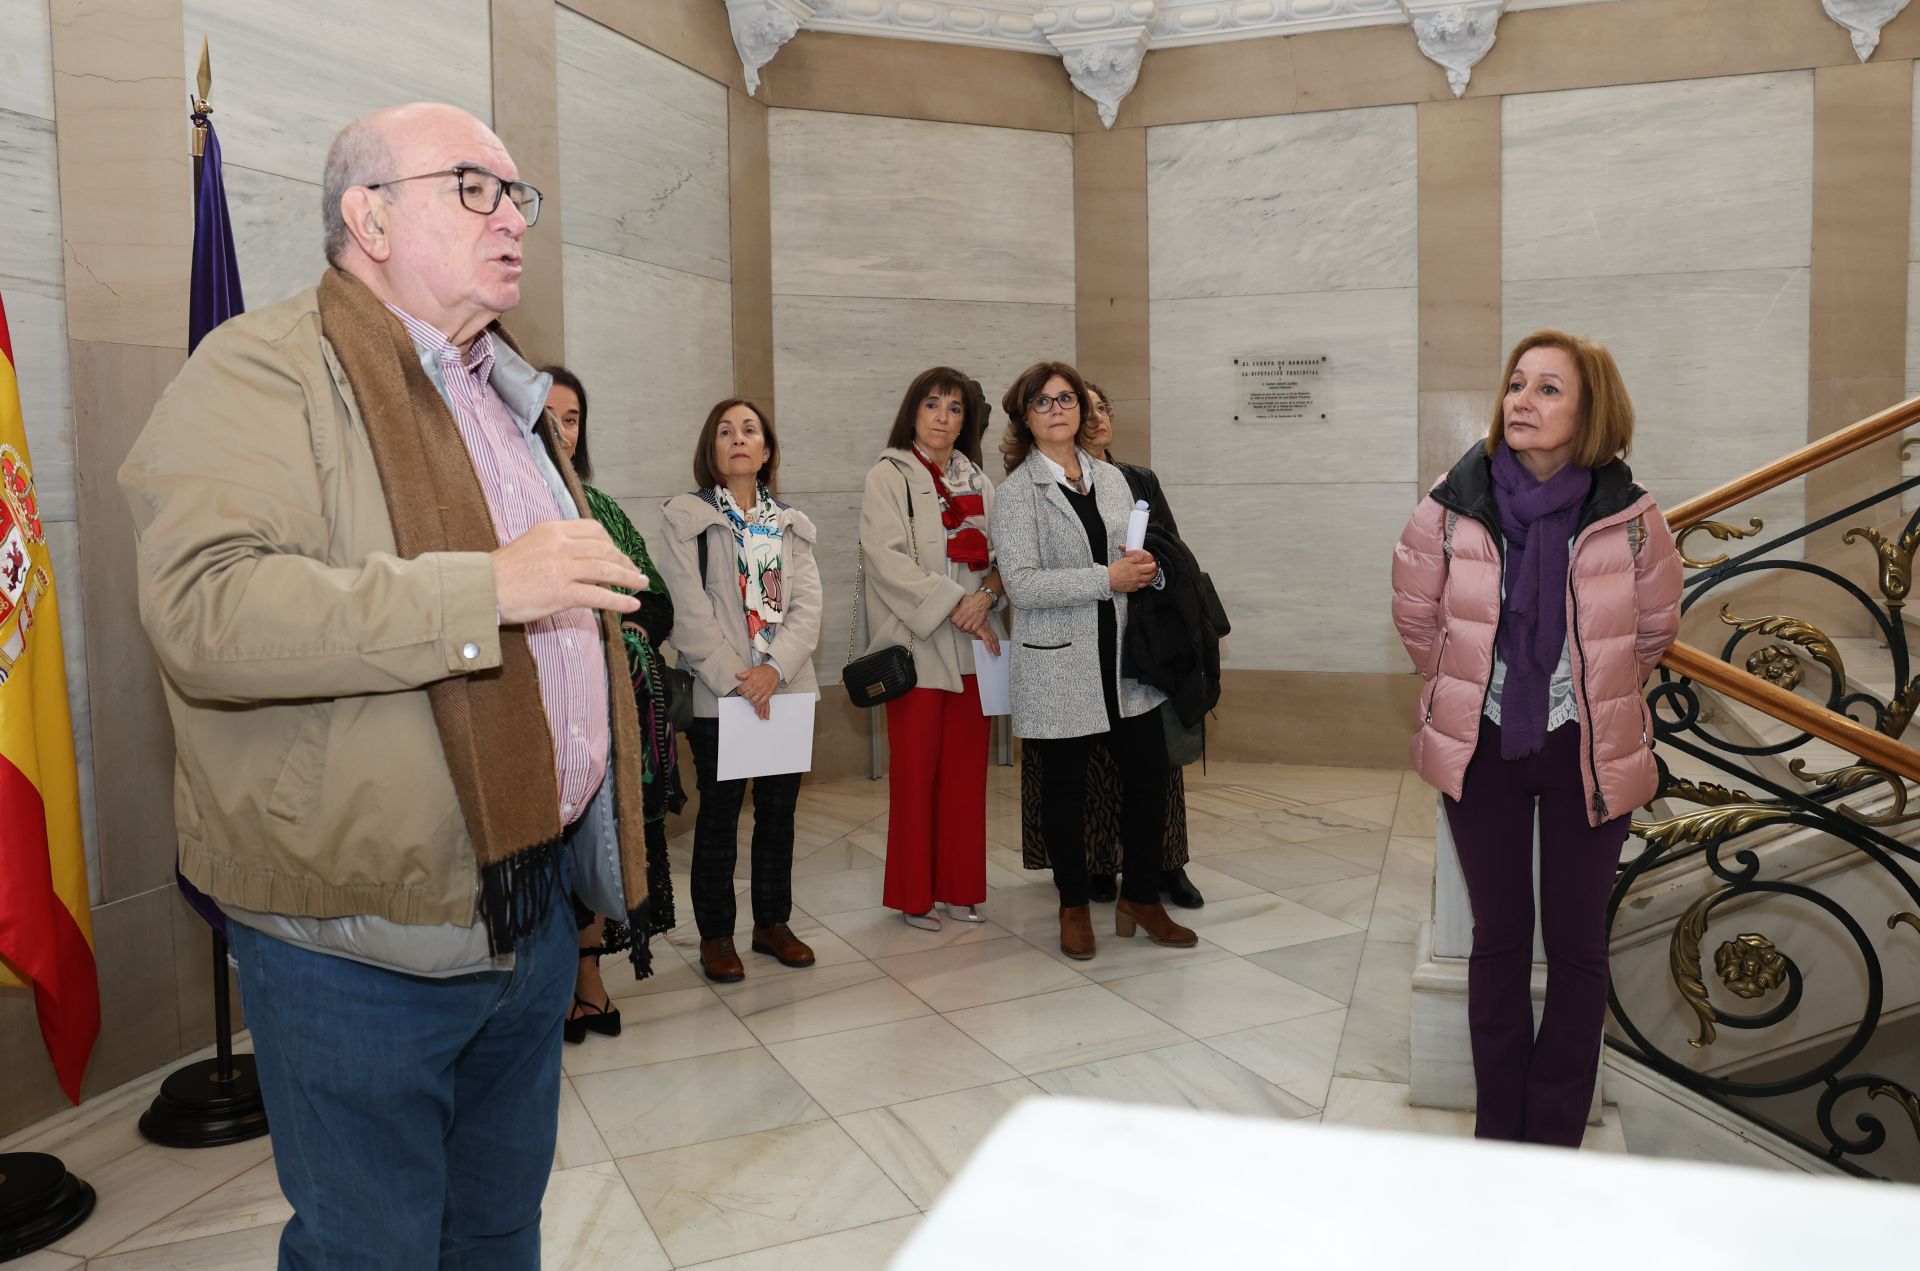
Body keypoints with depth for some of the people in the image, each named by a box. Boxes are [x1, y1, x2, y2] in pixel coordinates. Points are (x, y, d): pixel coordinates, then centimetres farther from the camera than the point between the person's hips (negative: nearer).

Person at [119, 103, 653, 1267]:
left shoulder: (499, 393, 16)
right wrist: (488, 588, -28)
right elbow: (205, 610, -27)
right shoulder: (266, 370, -12)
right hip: (367, 931, -8)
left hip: (532, 899, 8)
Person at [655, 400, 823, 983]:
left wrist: (776, 667, -15)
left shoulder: (790, 522, 12)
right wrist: (735, 678, -17)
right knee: (719, 814, 4)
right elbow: (689, 610, -9)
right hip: (719, 694, -4)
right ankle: (715, 935, 16)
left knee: (779, 810, 11)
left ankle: (772, 922, 25)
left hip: (787, 689, 4)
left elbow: (807, 604, 1)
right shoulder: (685, 517, -1)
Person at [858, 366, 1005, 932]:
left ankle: (959, 887, 17)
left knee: (966, 770, 7)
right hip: (916, 646, -4)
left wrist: (986, 596, -11)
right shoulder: (888, 477, 0)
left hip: (974, 647, 5)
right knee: (916, 773, 0)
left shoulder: (977, 482, 15)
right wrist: (955, 608, -16)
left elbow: (1003, 555, 10)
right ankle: (914, 895, 11)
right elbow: (889, 562, -12)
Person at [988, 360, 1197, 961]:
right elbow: (1023, 584, -17)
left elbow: (1137, 555, 19)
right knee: (1065, 786, 7)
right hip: (1058, 662, -4)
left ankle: (1140, 898, 24)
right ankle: (1073, 906, 26)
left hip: (1123, 652, 5)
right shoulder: (1017, 492, -6)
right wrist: (1108, 578, -20)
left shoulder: (1112, 478, 11)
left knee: (1149, 772, 5)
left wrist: (1146, 567, -6)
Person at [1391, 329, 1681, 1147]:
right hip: (1482, 749, 1)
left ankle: (1556, 1137, 24)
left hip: (1587, 753, 0)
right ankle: (1498, 1127, 25)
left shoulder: (1628, 517, -12)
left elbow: (1654, 628, 6)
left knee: (1576, 947, 8)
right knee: (1498, 941, 11)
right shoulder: (1453, 507, -11)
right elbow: (1417, 618, 5)